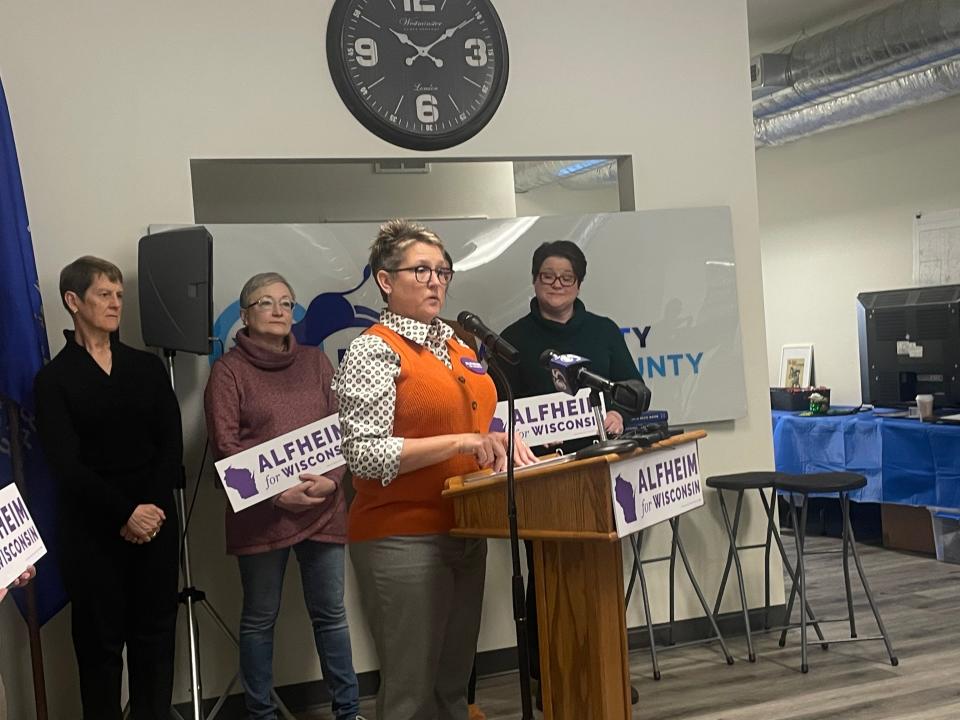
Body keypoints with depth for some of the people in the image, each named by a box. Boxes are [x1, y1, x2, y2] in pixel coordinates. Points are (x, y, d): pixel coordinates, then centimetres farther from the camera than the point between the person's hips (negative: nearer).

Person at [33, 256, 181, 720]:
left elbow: (171, 445, 4)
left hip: (156, 521, 3)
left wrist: (153, 507, -10)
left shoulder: (148, 367, 10)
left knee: (155, 635, 7)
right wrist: (124, 513, -15)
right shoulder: (54, 379, 0)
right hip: (92, 529, -3)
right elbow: (66, 465, -8)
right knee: (100, 642, 5)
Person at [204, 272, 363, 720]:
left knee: (330, 614, 10)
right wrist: (275, 491, -16)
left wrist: (331, 479, -9)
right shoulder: (229, 370, 0)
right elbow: (225, 444, -7)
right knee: (260, 619, 7)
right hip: (260, 511, -3)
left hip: (322, 508, 3)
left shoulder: (315, 362, 12)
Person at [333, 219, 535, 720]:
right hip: (402, 539, -8)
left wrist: (500, 440, 2)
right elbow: (363, 454, -20)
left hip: (465, 533, 8)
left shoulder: (457, 346, 12)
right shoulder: (374, 351, -11)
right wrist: (458, 443, -23)